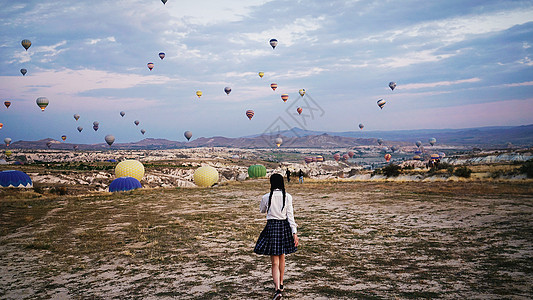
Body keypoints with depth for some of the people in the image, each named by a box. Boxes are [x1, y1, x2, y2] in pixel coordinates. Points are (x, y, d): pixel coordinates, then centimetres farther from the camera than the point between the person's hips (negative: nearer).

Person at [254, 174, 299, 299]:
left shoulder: (266, 197, -7)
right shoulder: (287, 197, -4)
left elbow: (262, 210, 13)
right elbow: (290, 215, -7)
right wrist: (294, 232, -7)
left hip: (272, 227, -2)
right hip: (284, 226, 2)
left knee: (275, 262, 0)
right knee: (282, 257, 22)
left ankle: (278, 289, -15)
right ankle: (280, 283, 36)